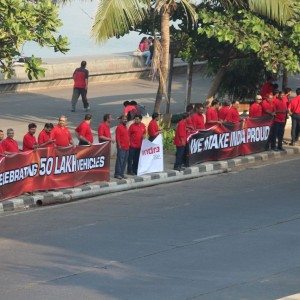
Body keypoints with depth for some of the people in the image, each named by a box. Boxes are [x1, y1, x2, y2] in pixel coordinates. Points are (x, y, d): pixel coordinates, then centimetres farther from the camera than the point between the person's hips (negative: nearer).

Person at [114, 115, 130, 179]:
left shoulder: (125, 127, 18)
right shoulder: (119, 127, -9)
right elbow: (117, 137, -14)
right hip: (121, 147, -9)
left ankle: (122, 173, 15)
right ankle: (117, 174, -8)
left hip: (126, 147, 9)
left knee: (124, 161, 10)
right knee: (120, 160, -9)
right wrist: (119, 145, -19)